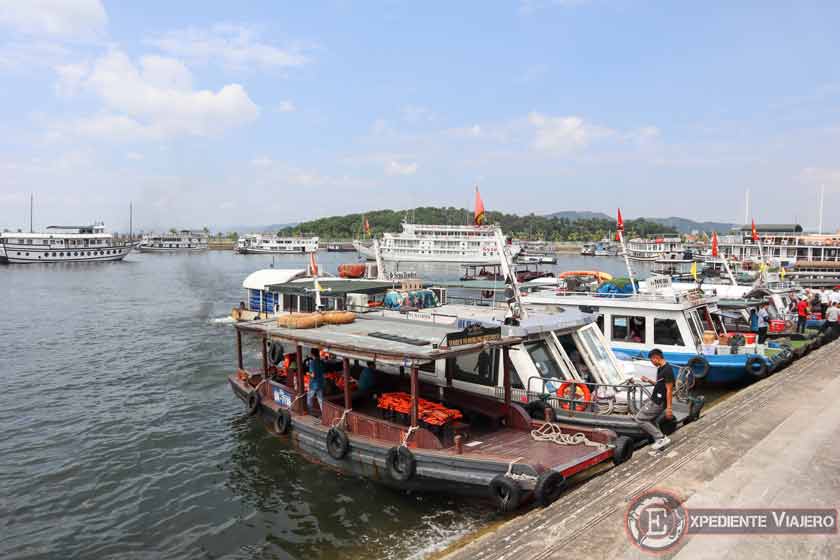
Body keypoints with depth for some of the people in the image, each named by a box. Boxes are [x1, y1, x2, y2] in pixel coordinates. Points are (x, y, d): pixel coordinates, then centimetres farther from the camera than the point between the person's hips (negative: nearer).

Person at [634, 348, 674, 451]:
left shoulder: (667, 370, -21)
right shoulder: (660, 368, 9)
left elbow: (669, 390, -21)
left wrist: (668, 408, -21)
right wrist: (648, 380, 10)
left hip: (657, 402, -10)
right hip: (654, 400, 10)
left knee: (639, 419, -4)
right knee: (650, 421, 16)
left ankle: (661, 438, -1)